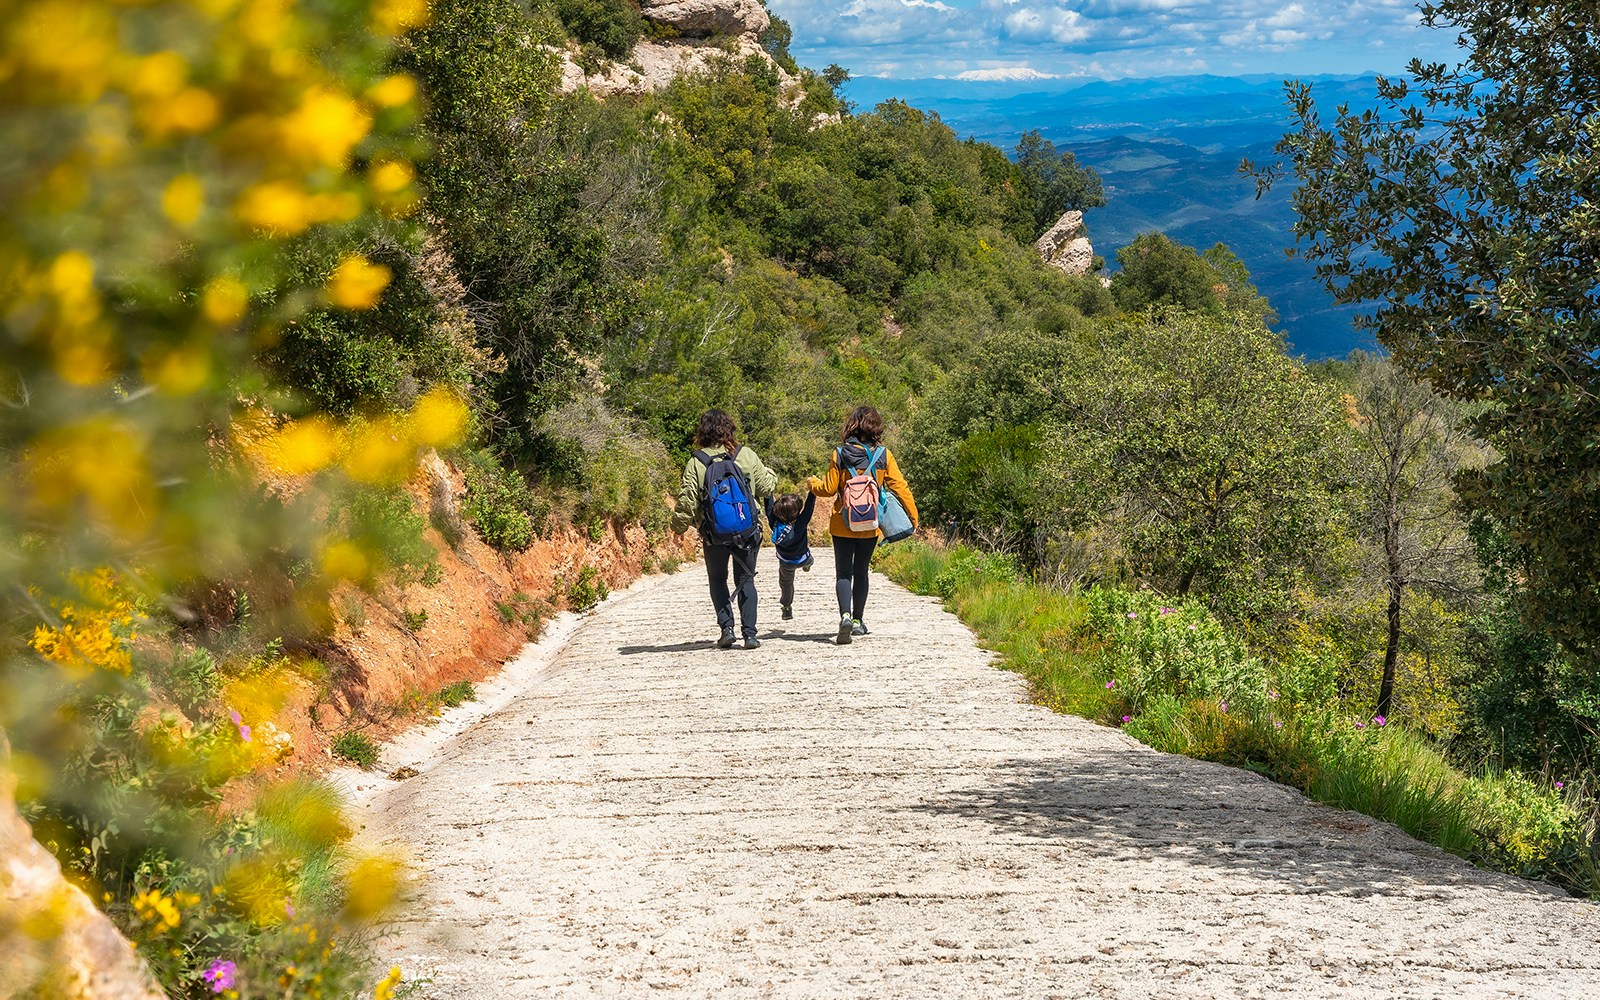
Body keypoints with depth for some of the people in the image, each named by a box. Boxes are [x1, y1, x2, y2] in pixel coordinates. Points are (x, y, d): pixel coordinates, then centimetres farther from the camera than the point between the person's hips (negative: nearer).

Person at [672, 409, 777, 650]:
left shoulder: (696, 462, -9)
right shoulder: (747, 456, -6)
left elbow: (687, 501, -8)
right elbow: (766, 487, 3)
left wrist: (679, 526, 9)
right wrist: (770, 474, 25)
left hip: (713, 535, -1)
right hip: (747, 531, 1)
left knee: (717, 580, 18)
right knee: (745, 580, 12)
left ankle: (727, 628, 5)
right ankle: (749, 633, 2)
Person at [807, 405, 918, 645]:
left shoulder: (840, 454, -7)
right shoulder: (883, 455, -5)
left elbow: (829, 488, -3)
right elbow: (899, 486, -6)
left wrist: (812, 483, 19)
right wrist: (912, 516, 2)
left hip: (843, 523, -2)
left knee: (843, 572, 0)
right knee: (861, 571, 17)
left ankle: (845, 614, -22)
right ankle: (858, 620, 21)